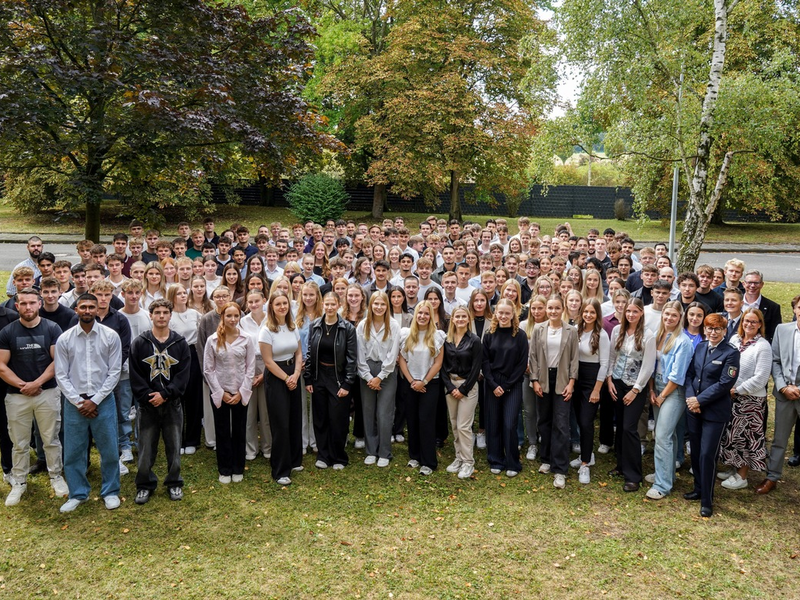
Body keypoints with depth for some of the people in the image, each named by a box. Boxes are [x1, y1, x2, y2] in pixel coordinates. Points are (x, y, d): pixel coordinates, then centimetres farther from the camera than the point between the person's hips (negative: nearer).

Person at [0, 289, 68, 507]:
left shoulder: (52, 329, -1)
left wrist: (36, 383, -13)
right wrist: (22, 385, -10)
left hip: (47, 392, -1)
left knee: (51, 439, 8)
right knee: (19, 443, 9)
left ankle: (56, 476, 22)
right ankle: (18, 482, 22)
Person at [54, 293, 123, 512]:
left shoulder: (111, 336, -4)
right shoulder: (64, 339, -1)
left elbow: (114, 372, -4)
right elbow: (61, 375, -1)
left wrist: (95, 400, -9)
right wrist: (79, 402, -8)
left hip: (103, 401, -1)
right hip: (74, 402, 1)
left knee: (109, 450, 6)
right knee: (73, 451, 9)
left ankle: (110, 491, 23)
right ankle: (78, 494, 26)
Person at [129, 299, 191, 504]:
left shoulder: (180, 343, 2)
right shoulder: (139, 343, 1)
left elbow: (184, 374, -4)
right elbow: (135, 376, -3)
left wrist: (165, 394, -13)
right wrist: (149, 397, -14)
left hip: (173, 404, 1)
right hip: (147, 404, 0)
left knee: (174, 446, 8)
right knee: (146, 448, 6)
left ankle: (174, 483, 23)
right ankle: (145, 485, 21)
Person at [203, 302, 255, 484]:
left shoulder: (247, 339, -3)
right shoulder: (213, 340, -4)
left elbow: (251, 368, -1)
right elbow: (208, 369, -2)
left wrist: (242, 392, -8)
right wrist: (221, 393, -7)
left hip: (241, 393, 0)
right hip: (219, 393, 0)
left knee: (239, 431, 9)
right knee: (222, 432, 8)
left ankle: (238, 469, 23)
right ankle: (224, 470, 20)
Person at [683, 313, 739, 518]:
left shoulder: (731, 353, -10)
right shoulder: (700, 347, 7)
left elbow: (725, 384, -14)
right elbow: (690, 373, 7)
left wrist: (700, 400, -14)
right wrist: (690, 397, -8)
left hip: (715, 412, -5)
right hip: (694, 408, 5)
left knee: (707, 455, -4)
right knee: (696, 452, 13)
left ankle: (707, 501, 8)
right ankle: (699, 489, 31)